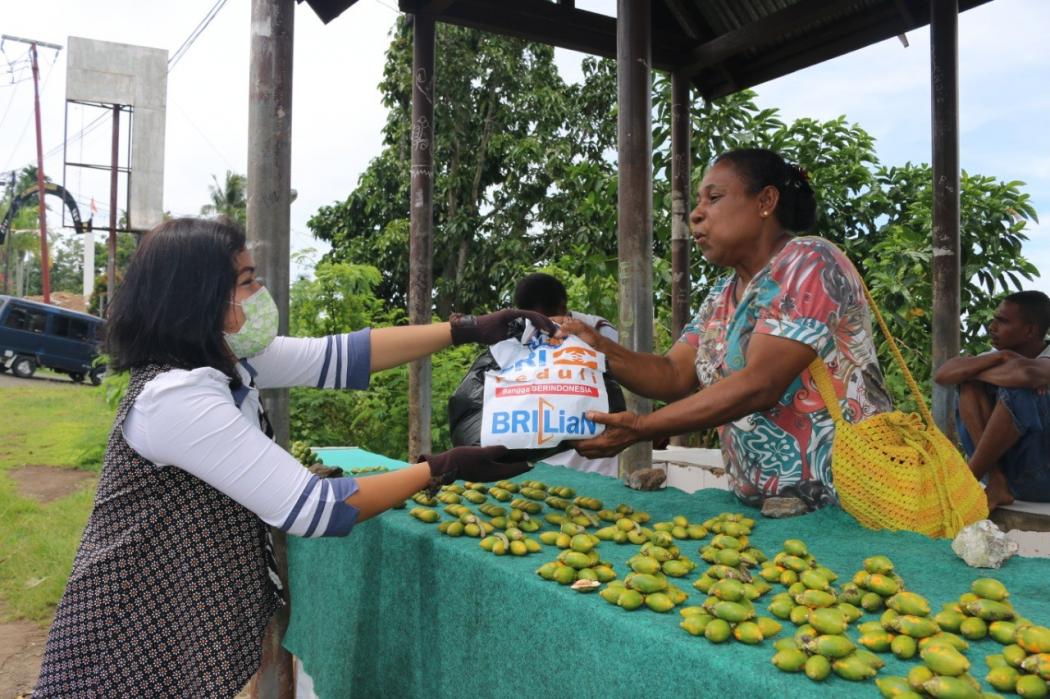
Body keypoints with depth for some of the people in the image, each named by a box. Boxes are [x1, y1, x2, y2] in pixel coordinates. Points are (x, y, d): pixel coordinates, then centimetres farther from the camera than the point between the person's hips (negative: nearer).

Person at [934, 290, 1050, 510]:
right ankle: (996, 481, -22)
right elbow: (942, 375, -9)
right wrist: (998, 357, -21)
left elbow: (1024, 373, -40)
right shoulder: (999, 355, 6)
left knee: (1019, 389, -29)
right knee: (971, 384, -10)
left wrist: (978, 372, -19)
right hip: (998, 463, 6)